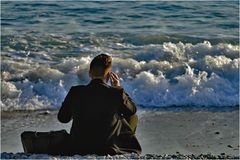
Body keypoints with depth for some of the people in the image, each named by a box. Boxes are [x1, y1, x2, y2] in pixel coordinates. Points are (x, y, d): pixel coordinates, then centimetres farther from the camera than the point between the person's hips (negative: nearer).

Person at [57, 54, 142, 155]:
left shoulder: (75, 92, -11)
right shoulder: (117, 93, -15)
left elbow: (62, 118, 3)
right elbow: (132, 110, 5)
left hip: (79, 150, 2)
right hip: (110, 150, -2)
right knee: (133, 118, 22)